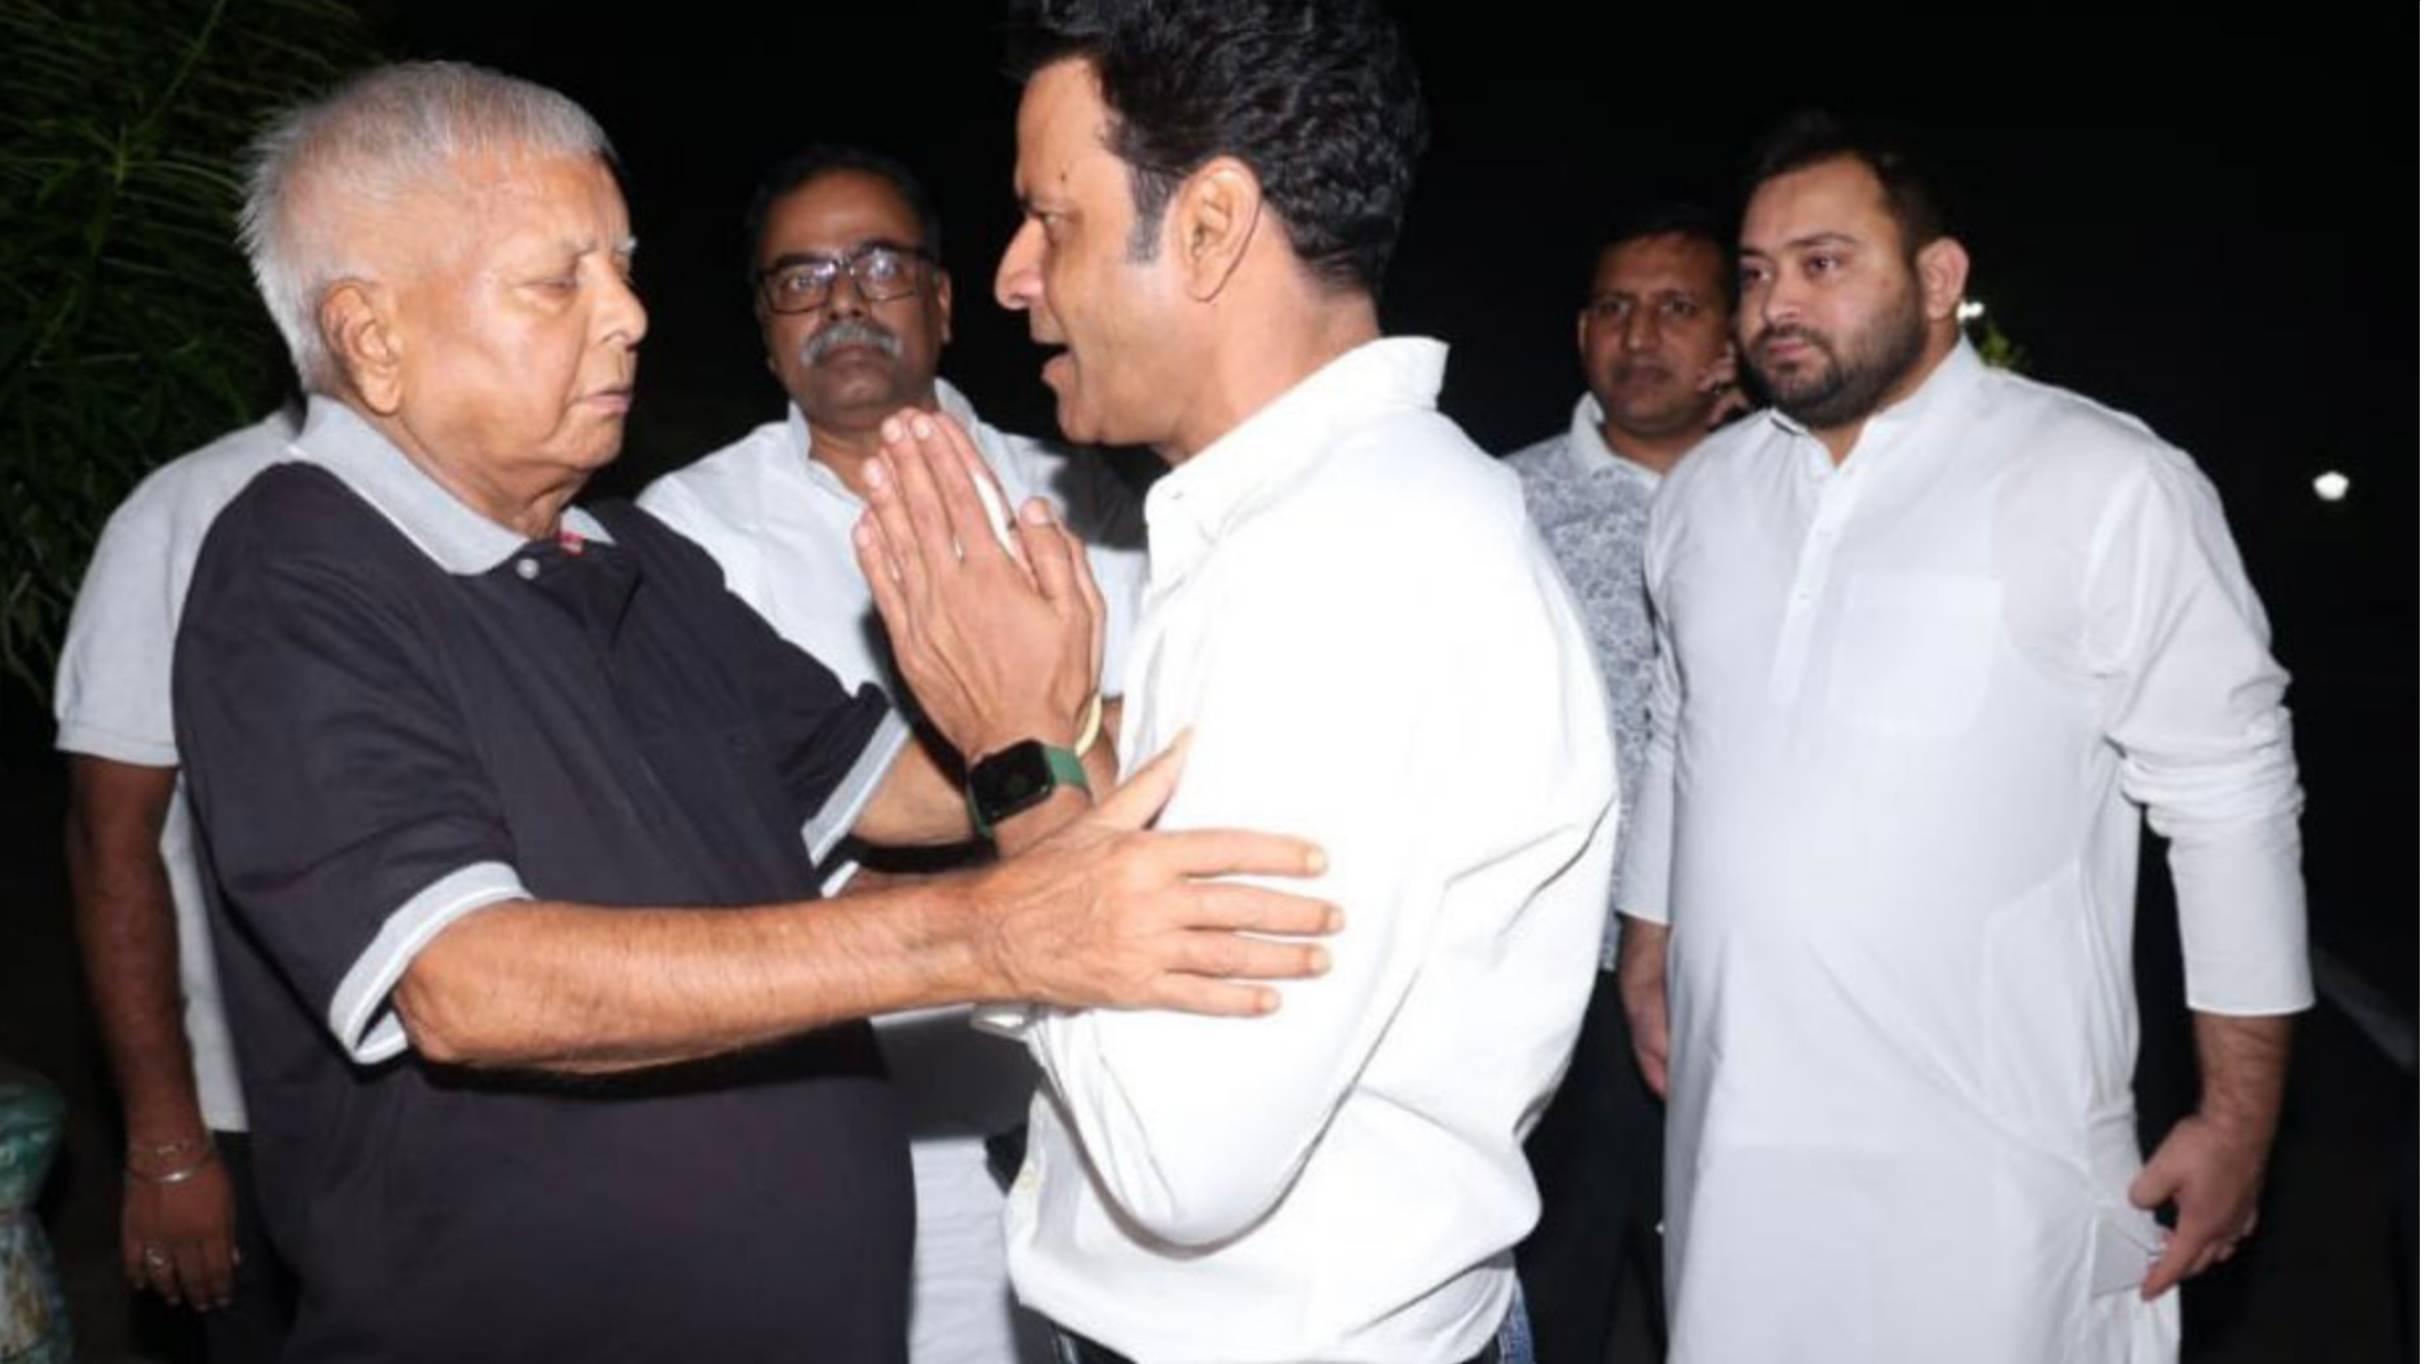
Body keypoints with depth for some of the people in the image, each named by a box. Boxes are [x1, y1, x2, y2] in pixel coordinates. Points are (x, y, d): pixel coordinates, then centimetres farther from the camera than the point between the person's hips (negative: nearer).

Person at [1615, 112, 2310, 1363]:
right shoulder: (1703, 489, 9)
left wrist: (2240, 1115, -5)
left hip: (1986, 1165, -5)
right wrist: (1648, 948, 21)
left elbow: (2228, 801, -7)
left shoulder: (2106, 485, -10)